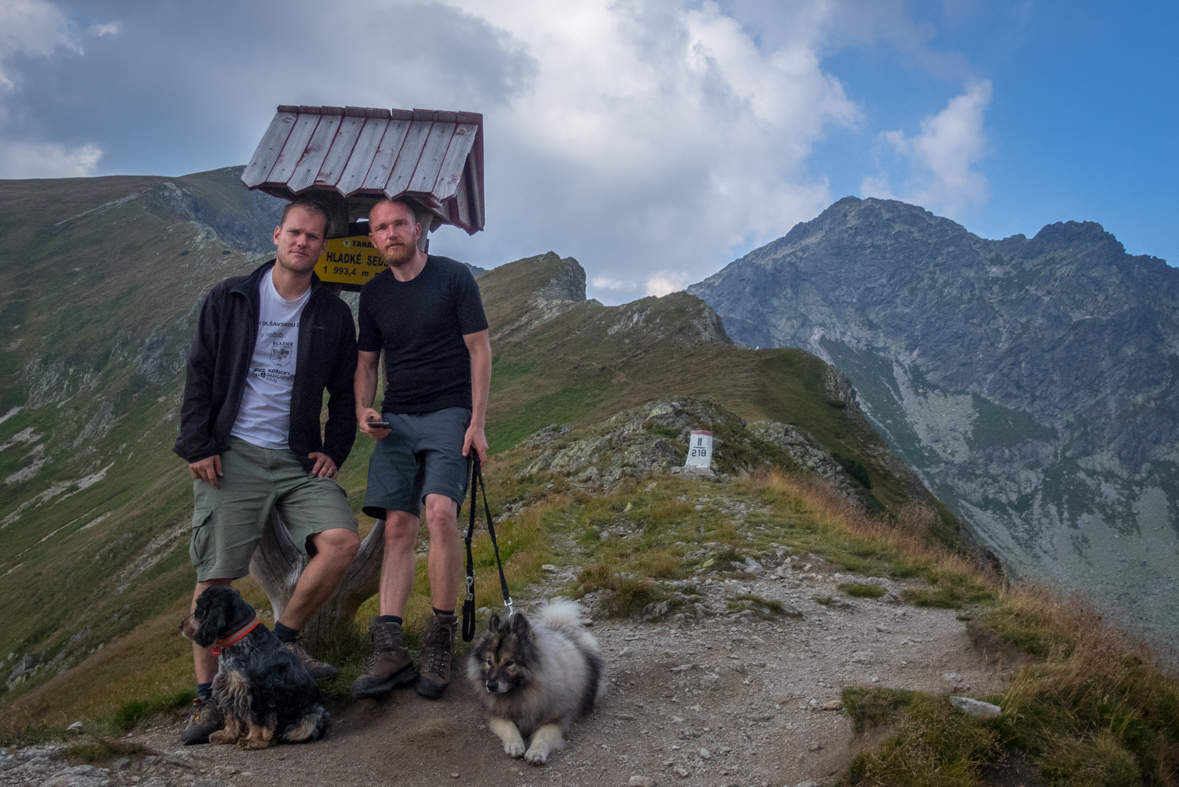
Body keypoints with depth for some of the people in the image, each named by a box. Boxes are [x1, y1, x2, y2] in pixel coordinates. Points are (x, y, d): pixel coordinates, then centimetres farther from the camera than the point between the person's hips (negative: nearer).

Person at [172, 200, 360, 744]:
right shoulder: (229, 300, 6)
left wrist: (334, 451, 2)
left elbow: (345, 393, 14)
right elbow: (199, 376, 6)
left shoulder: (334, 315, 9)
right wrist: (198, 446, -4)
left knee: (342, 542, -18)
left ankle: (284, 639, 4)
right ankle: (207, 697, 10)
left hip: (299, 459, 2)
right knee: (216, 573, -3)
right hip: (232, 455, -1)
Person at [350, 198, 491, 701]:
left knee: (440, 512, -22)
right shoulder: (373, 294, 13)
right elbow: (366, 360, 19)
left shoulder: (453, 277, 0)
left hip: (449, 413, -4)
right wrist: (362, 409, -2)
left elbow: (479, 348, -1)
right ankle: (389, 650, -7)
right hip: (396, 419, 4)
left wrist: (477, 422, -8)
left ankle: (440, 638, -10)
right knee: (397, 526, -6)